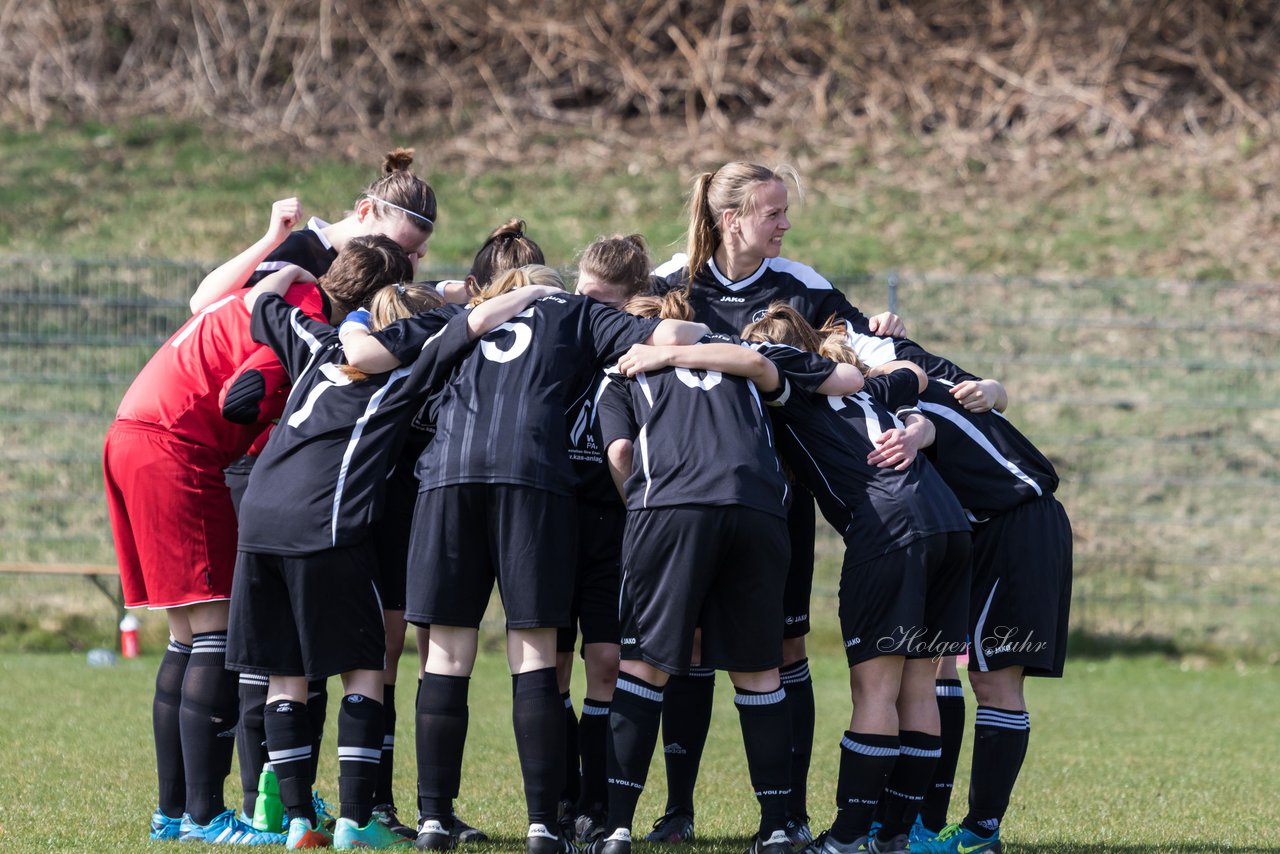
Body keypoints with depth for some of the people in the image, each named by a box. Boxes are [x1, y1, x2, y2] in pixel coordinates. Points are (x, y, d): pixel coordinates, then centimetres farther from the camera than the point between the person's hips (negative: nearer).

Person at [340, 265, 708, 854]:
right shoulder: (574, 314, 25)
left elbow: (361, 354, 15)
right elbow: (667, 337, 12)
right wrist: (701, 332, 33)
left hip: (448, 472, 2)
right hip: (533, 473, -1)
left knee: (448, 653, 5)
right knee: (534, 653, 1)